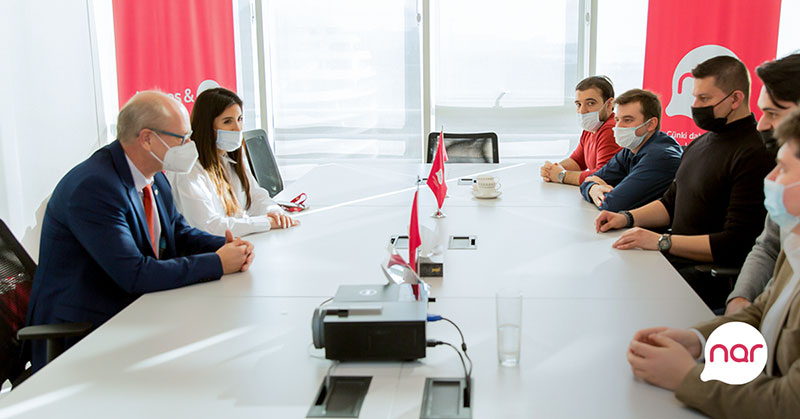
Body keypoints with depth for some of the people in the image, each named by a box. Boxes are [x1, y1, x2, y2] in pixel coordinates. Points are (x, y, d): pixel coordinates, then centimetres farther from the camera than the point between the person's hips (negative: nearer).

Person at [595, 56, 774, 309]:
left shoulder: (756, 155, -16)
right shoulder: (699, 144, 15)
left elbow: (736, 244, -20)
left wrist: (662, 242, -22)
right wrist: (627, 218, 9)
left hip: (712, 279, -9)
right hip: (673, 259, 9)